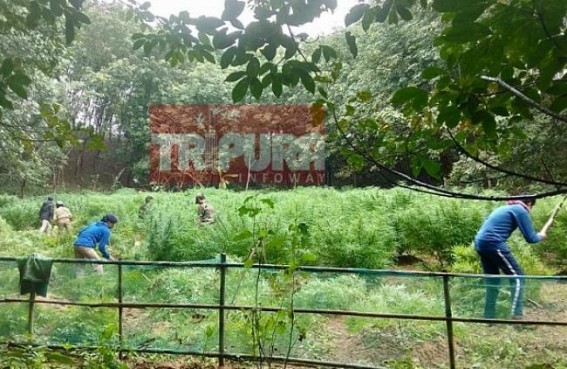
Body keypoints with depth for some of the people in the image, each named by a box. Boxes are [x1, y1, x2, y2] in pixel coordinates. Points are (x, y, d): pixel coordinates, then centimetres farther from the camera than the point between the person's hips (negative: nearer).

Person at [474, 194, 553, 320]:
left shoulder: (506, 208, 26)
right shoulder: (521, 210, 1)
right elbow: (531, 238, 0)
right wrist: (542, 235, 20)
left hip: (480, 242, 9)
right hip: (493, 243, -8)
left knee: (492, 281, 17)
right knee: (517, 276, 3)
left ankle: (489, 316, 21)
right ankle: (516, 315, -2)